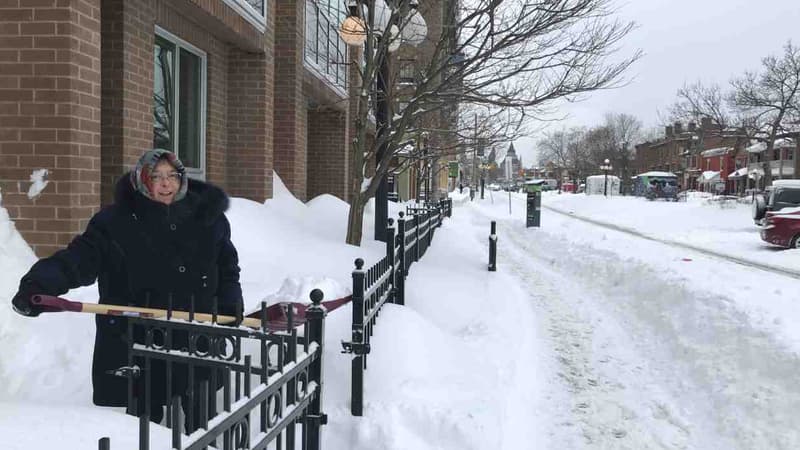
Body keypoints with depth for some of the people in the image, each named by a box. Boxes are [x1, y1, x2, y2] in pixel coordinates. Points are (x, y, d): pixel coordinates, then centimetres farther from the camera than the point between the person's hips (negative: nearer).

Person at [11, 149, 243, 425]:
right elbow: (79, 258, -17)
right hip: (134, 343, -3)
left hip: (196, 343, 3)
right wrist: (38, 284, -33)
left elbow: (227, 269, 15)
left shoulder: (209, 218, 4)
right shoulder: (117, 222, -7)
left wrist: (231, 307, 0)